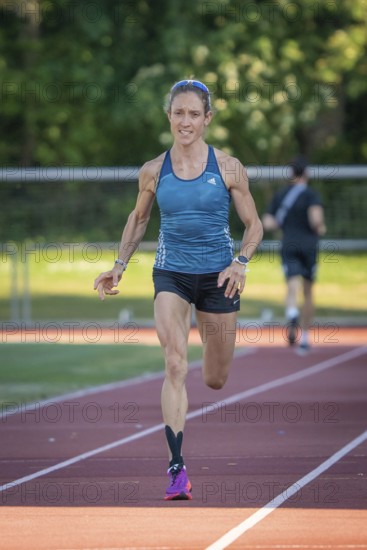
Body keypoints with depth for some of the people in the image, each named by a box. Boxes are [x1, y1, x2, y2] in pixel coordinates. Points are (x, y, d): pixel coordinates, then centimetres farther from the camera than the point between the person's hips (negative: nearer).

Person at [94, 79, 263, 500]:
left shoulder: (228, 168, -5)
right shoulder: (153, 172, -1)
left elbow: (253, 225, 2)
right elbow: (138, 220, 17)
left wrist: (240, 263, -15)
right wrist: (119, 266, 7)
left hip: (217, 276, 0)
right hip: (171, 275, 0)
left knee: (215, 380, 12)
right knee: (175, 366, -20)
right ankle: (176, 466, -22)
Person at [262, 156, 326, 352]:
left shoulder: (279, 195, 8)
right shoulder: (311, 195, -5)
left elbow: (268, 224, 5)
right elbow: (316, 219, -20)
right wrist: (321, 229, 1)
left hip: (288, 246, 2)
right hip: (309, 246, -1)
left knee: (293, 286, -13)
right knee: (308, 292, 12)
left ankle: (292, 314, -48)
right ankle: (304, 338, 18)